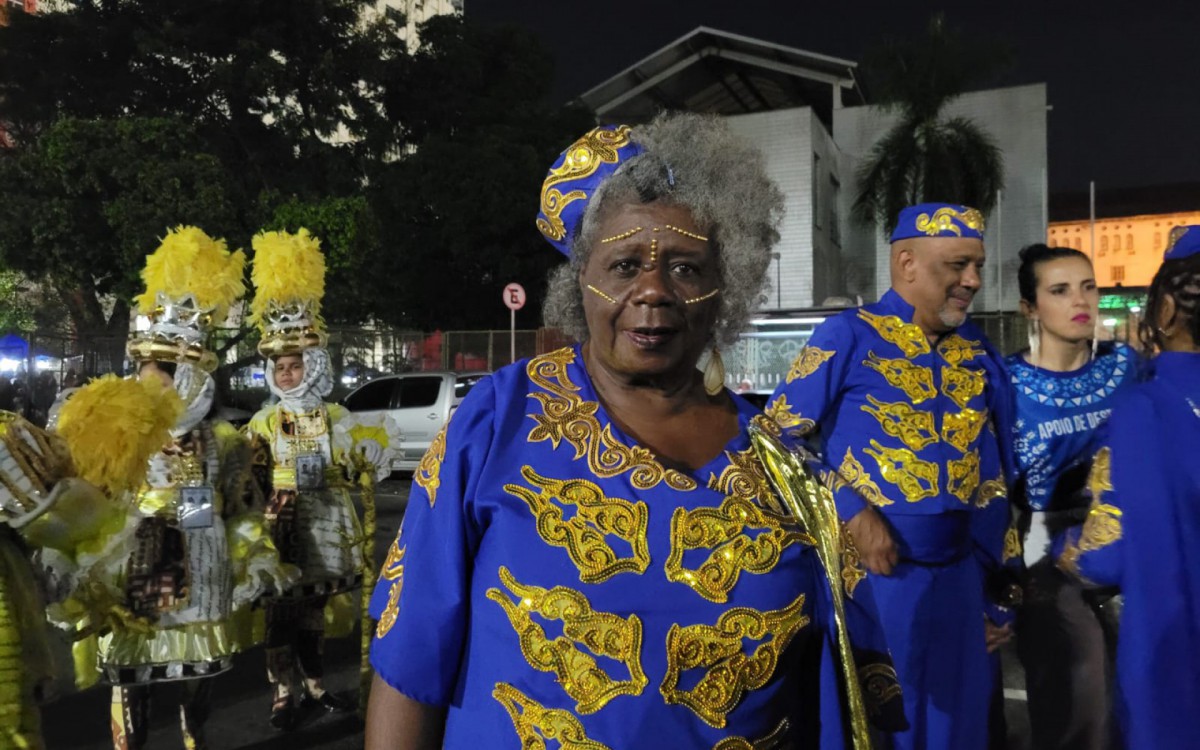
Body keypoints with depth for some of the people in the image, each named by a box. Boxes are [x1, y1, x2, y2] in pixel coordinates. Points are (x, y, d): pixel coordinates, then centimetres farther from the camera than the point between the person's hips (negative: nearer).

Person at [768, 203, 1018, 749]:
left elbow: (994, 478, 12)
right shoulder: (848, 337, -8)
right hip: (865, 575, -5)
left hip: (956, 582, 5)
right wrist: (851, 512, -20)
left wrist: (998, 589, 12)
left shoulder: (980, 354, 8)